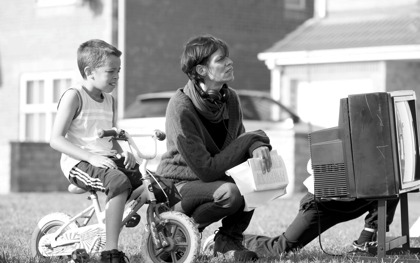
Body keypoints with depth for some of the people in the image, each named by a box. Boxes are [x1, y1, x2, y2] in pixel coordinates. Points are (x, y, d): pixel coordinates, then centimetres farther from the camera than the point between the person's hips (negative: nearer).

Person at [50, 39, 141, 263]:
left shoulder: (109, 101, 18)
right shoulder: (73, 96, -7)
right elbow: (56, 140, -16)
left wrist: (122, 153, 4)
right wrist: (91, 158, -25)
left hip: (106, 159, 8)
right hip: (78, 162, -8)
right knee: (119, 181, -34)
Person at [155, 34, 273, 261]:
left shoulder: (230, 98, -3)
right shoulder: (181, 107, -25)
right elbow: (206, 170, -27)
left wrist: (257, 148, -20)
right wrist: (250, 140, -21)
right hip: (177, 184, -7)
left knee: (262, 176, -16)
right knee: (230, 192, -33)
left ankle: (229, 239, 1)